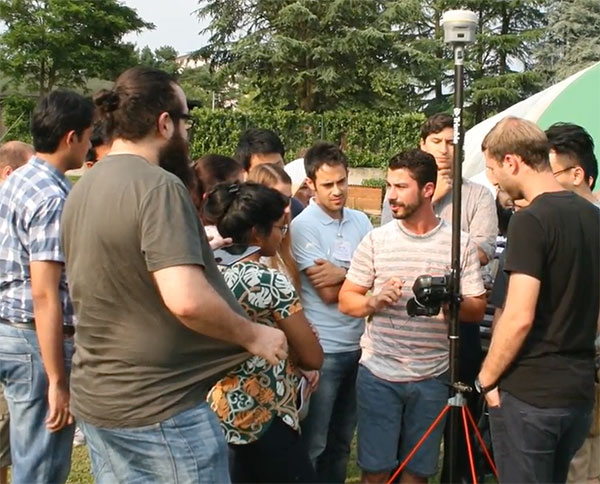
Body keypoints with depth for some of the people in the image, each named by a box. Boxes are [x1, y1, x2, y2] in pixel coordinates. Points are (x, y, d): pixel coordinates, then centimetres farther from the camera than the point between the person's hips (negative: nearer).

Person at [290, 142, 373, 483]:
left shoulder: (361, 221, 7)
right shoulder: (303, 227, -10)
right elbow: (328, 293, -16)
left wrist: (342, 274, -15)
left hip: (359, 343, 6)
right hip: (323, 349, -6)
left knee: (343, 440, 18)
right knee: (314, 444, 3)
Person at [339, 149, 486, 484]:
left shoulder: (460, 243, -1)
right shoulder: (376, 239, 1)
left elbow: (477, 311, 0)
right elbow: (346, 301, 3)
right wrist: (374, 302, -17)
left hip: (433, 377, 0)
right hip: (378, 372, 0)